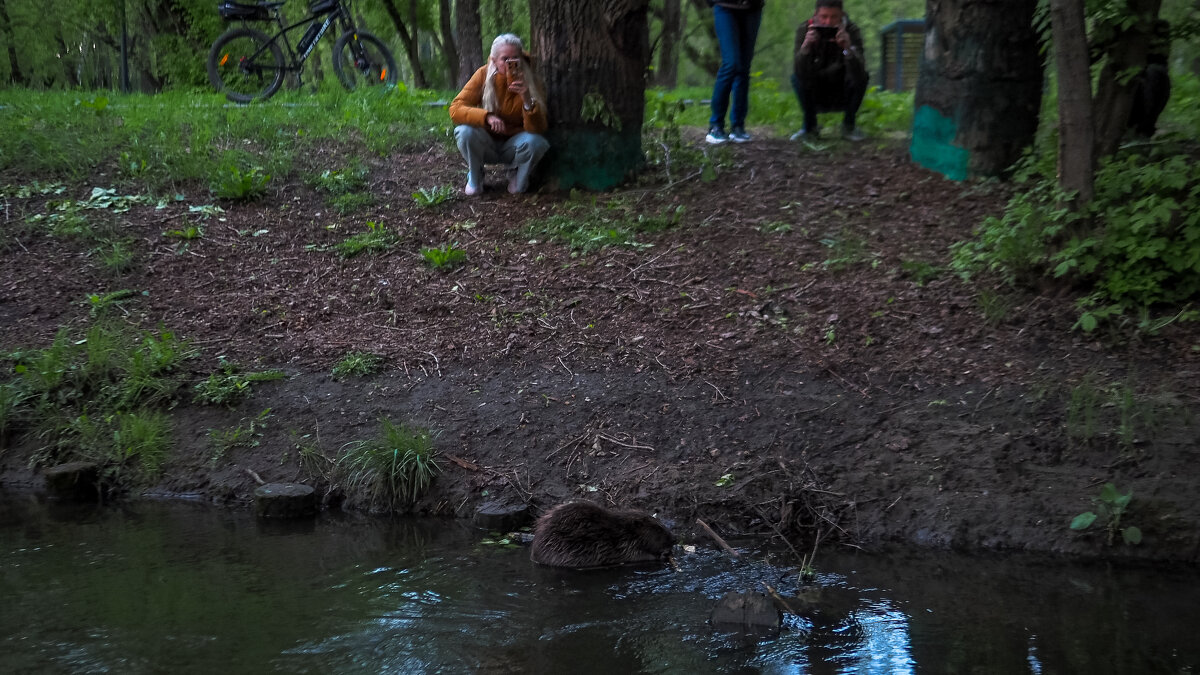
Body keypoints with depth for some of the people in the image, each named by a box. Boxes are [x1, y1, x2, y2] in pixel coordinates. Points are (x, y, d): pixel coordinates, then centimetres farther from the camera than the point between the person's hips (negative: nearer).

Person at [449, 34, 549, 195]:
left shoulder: (529, 80, -15)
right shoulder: (484, 75, -15)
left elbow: (537, 129, -21)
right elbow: (455, 109, -23)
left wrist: (527, 100, -39)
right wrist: (487, 117, -40)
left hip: (514, 144, 0)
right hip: (487, 144, 0)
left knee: (536, 142, -33)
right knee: (465, 131, -31)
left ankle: (517, 176, 2)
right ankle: (474, 178, -2)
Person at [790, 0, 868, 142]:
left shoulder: (852, 31, -21)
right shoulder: (804, 29, -19)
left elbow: (857, 73, -35)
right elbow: (800, 73, -32)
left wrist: (848, 48, -52)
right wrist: (806, 45, -49)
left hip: (842, 97, 0)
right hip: (816, 97, 0)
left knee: (861, 77, -27)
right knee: (797, 77, -27)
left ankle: (849, 125, -2)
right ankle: (810, 126, -3)